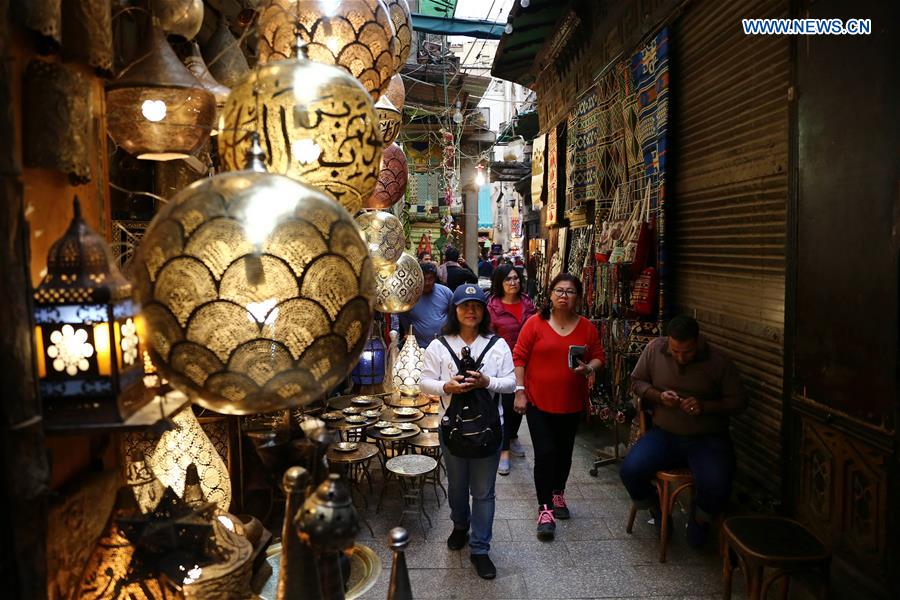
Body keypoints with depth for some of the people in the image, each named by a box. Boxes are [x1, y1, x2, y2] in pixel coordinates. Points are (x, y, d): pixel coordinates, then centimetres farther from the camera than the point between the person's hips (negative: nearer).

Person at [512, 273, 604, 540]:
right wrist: (519, 392, -9)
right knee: (545, 453, -6)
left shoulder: (587, 327, 1)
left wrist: (589, 368, -12)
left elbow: (598, 357, 10)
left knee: (564, 452, 16)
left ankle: (558, 493, 39)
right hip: (538, 401, -3)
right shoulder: (535, 323, -7)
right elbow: (519, 358, -6)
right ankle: (545, 508, 6)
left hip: (571, 403, 3)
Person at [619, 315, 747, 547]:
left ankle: (699, 520, 10)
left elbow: (738, 401, -3)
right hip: (664, 433, 2)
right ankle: (657, 511, 14)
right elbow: (636, 381, 7)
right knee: (630, 471, -21)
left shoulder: (718, 361, -8)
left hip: (707, 438, -2)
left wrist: (704, 406, -20)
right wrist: (658, 396, -14)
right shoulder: (654, 349, -3)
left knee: (716, 486, -29)